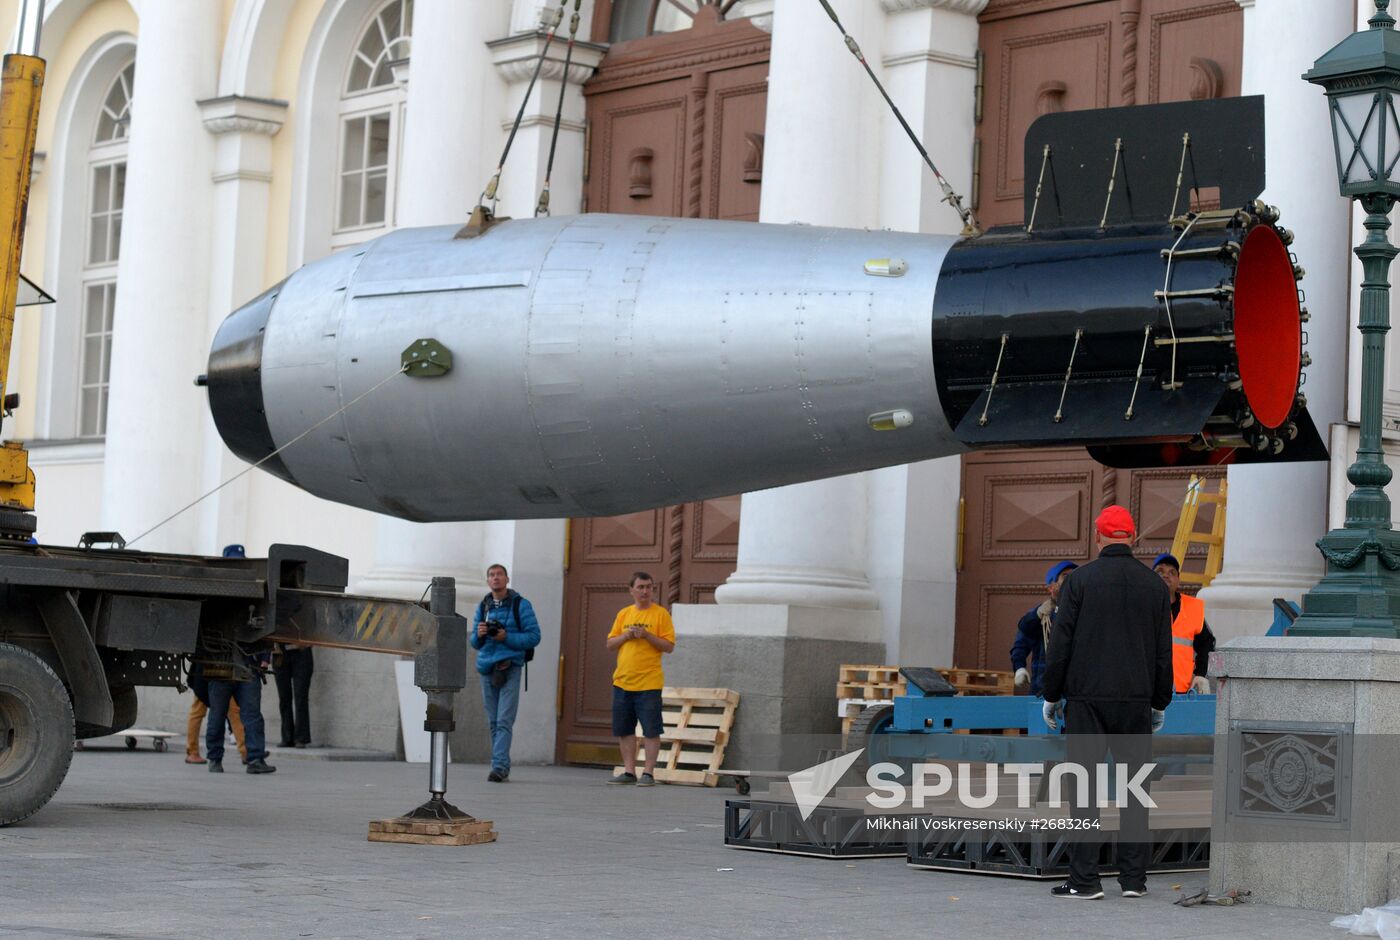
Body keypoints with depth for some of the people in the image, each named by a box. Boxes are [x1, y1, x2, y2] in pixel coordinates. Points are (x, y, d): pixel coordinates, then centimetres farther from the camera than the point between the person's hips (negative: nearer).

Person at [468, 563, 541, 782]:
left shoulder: (520, 605, 1)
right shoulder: (482, 607, 15)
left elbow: (534, 637, -3)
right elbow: (474, 643, 18)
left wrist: (506, 637, -14)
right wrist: (479, 634, -5)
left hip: (510, 667, -5)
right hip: (486, 667, 5)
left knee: (504, 720, -13)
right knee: (493, 721, 7)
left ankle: (500, 766, -20)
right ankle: (502, 767, 13)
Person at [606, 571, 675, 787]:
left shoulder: (660, 614, -1)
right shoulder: (623, 614, 12)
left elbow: (669, 646, -6)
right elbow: (610, 644, 12)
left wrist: (646, 634, -16)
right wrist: (626, 635, -6)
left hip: (649, 683, -5)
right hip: (622, 681, 5)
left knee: (651, 730, -5)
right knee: (624, 730, 8)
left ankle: (649, 773, -1)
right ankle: (629, 771, 15)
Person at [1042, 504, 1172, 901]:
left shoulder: (1080, 580, -4)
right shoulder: (1154, 585, 6)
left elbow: (1061, 643, -4)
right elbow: (1164, 651, 10)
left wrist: (1051, 696, 5)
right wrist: (1160, 703, 18)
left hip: (1087, 698, -3)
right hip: (1136, 701, 3)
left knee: (1085, 785, -2)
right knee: (1133, 785, 7)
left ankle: (1084, 880, -4)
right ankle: (1133, 878, 7)